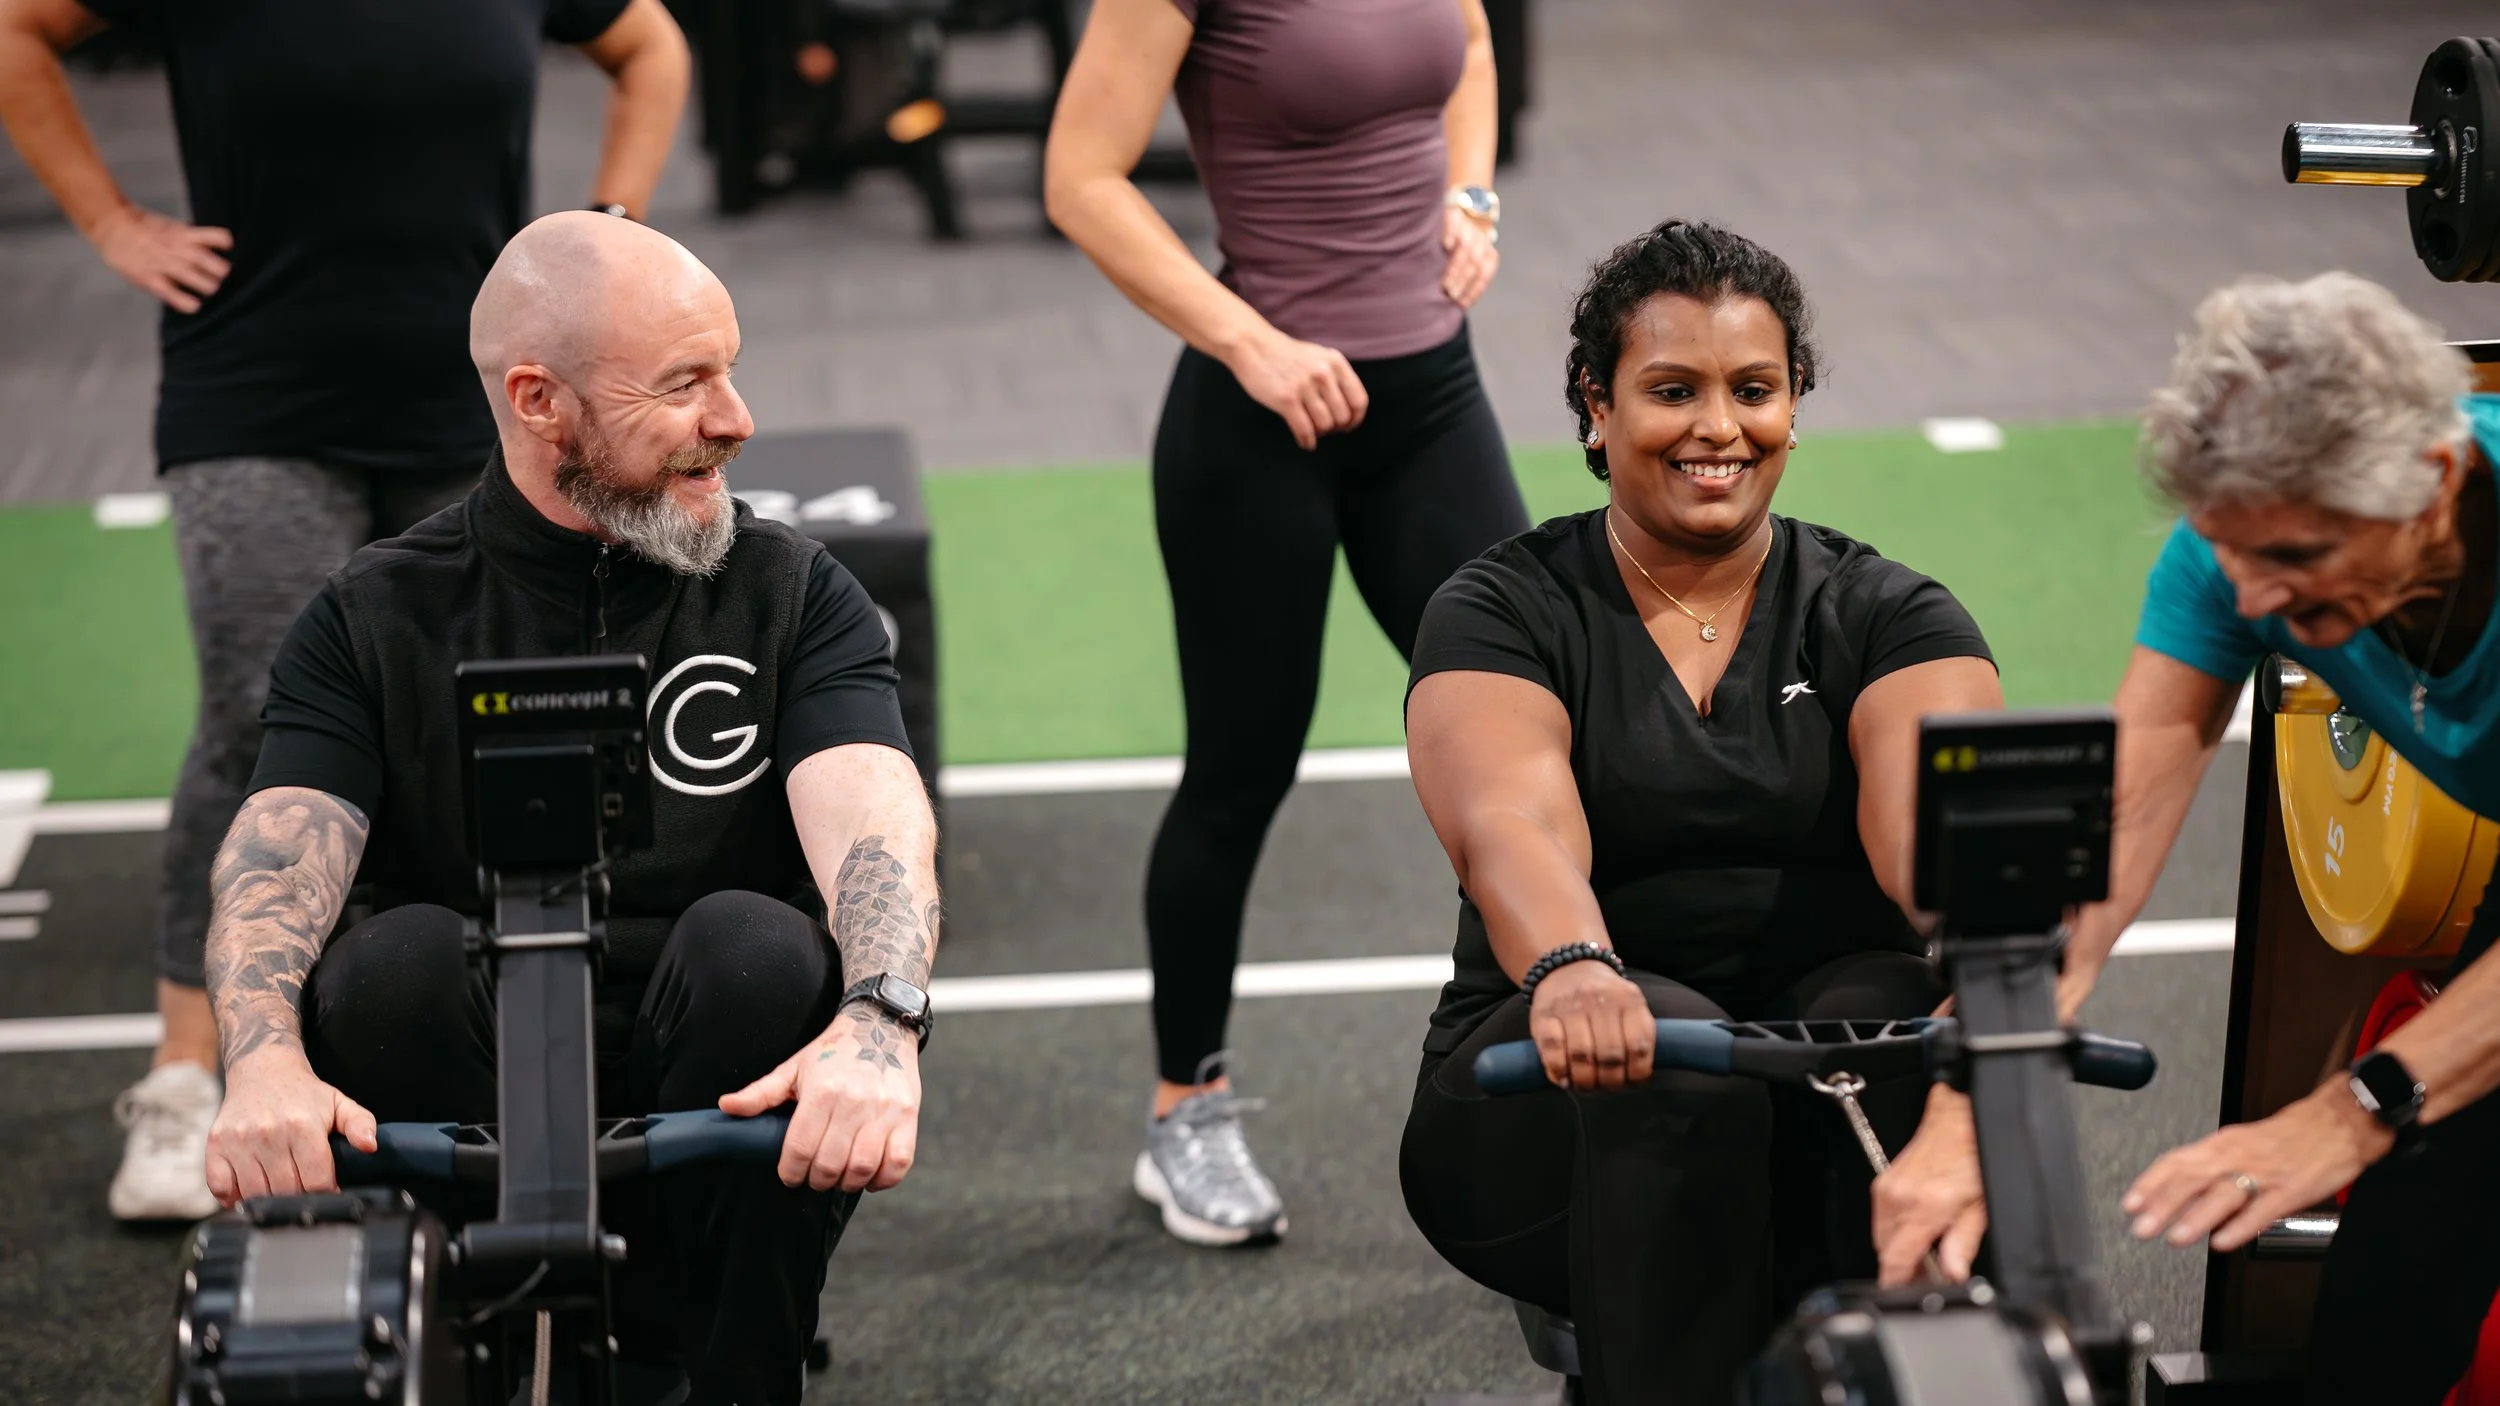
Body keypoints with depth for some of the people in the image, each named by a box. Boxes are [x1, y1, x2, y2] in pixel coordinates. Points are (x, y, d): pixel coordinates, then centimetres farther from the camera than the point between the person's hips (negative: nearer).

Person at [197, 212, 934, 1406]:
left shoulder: (791, 596, 5)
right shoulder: (377, 622, 4)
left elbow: (877, 822, -13)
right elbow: (271, 868, -12)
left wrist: (880, 1025, -36)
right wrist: (264, 1065, -35)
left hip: (709, 1136, 0)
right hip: (464, 1127, 0)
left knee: (752, 945, -28)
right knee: (400, 957, -28)